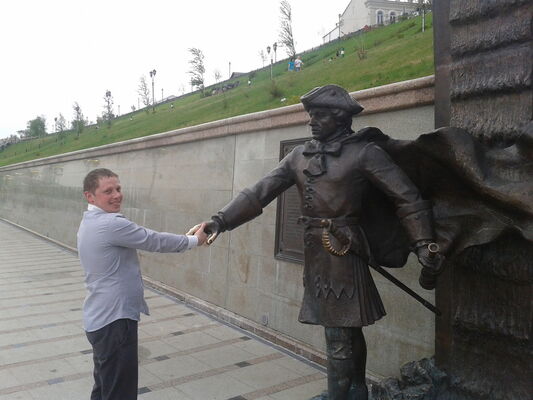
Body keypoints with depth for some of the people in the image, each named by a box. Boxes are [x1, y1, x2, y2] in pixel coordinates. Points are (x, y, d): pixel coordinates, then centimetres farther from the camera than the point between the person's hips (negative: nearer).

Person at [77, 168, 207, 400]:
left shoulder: (91, 222, 11)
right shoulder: (111, 224, -22)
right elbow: (154, 241, -13)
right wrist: (194, 240, 2)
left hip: (101, 318, 10)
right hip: (114, 320, -10)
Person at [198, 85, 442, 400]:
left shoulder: (364, 152, -6)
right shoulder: (300, 156, 10)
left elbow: (408, 198, -7)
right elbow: (261, 192, 5)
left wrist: (424, 246, -15)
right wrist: (221, 220, -4)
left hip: (343, 254, -5)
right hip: (315, 255, 5)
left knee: (340, 340, 3)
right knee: (349, 333, 19)